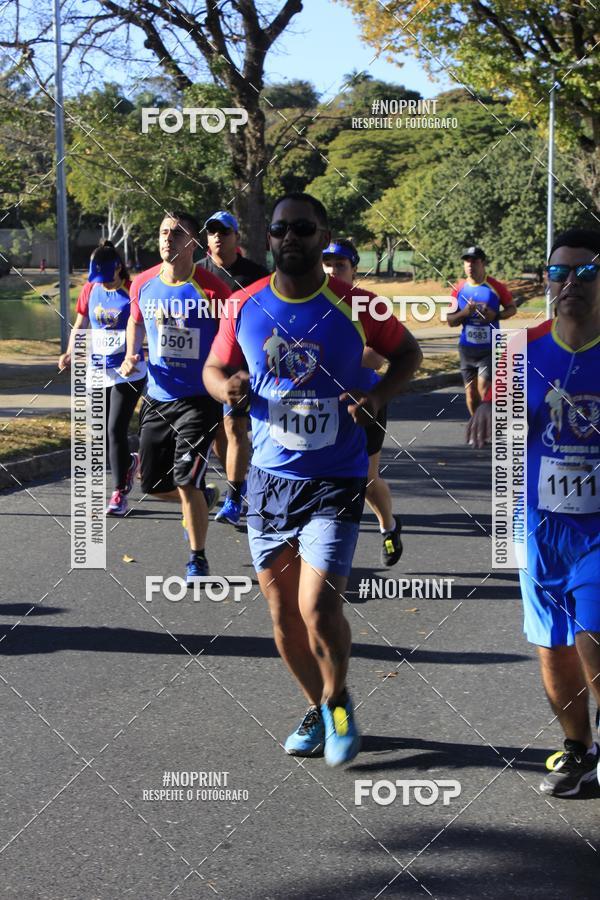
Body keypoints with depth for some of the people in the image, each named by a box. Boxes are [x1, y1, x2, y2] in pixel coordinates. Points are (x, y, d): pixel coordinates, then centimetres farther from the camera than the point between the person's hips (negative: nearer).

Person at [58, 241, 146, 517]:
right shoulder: (90, 289, 4)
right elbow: (80, 324, 14)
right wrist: (70, 353, -3)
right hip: (98, 371, 5)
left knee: (115, 430, -10)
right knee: (101, 434, 10)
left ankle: (119, 494, -1)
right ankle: (129, 462, 41)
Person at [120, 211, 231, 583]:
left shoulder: (212, 289, -15)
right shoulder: (143, 284, 1)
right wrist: (131, 355, 6)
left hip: (199, 399, -5)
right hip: (158, 398, 6)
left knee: (186, 483, -12)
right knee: (154, 484, 10)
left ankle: (198, 558, 7)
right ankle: (200, 500, 42)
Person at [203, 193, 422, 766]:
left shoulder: (353, 307, -8)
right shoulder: (245, 306, 0)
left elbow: (408, 353, 8)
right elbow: (214, 368, 12)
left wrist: (378, 396, -10)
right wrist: (227, 387, -11)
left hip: (335, 481, -4)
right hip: (269, 478, 4)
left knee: (319, 607, -14)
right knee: (282, 611, 11)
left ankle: (338, 702, 14)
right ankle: (317, 708, 33)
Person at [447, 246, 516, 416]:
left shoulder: (495, 287, -6)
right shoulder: (459, 289, 2)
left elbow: (512, 308, 5)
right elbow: (450, 321, 6)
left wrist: (495, 315, -15)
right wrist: (464, 313, -15)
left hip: (490, 349, -4)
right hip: (467, 349, 4)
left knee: (484, 391, -14)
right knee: (471, 394, 9)